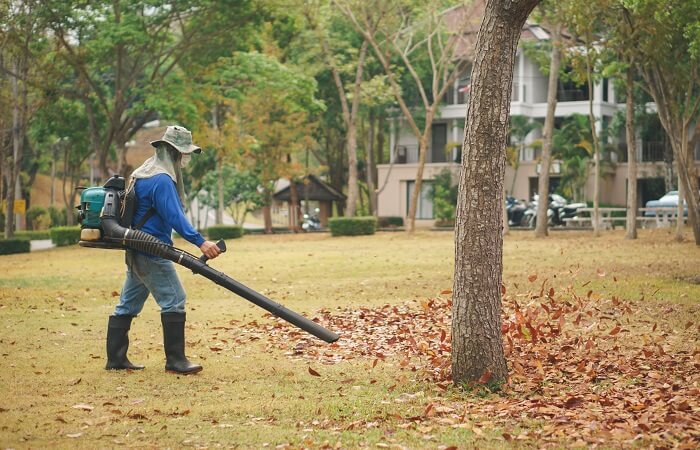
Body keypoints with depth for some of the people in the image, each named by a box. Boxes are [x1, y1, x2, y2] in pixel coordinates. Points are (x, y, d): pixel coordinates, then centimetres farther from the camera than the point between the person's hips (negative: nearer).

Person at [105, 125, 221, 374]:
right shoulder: (161, 180, -17)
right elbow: (174, 217, -26)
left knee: (128, 304, 12)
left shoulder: (144, 173, 16)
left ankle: (116, 358, 17)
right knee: (173, 301, -8)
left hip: (136, 251, 11)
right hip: (152, 253, -11)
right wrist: (200, 242, -31)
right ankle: (175, 360, -6)